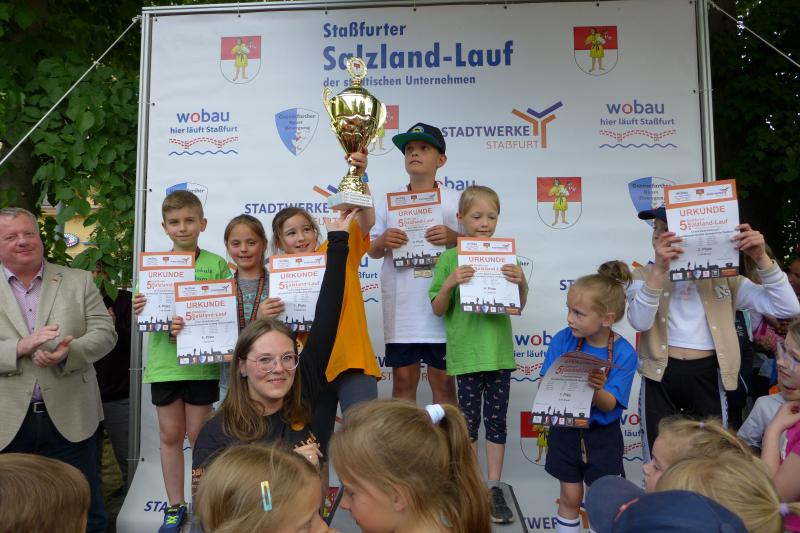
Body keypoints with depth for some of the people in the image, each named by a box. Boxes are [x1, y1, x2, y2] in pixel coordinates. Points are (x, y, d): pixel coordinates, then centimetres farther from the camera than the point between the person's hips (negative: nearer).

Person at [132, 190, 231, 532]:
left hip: (201, 362, -2)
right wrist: (140, 310, -15)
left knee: (198, 435, 7)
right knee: (170, 435, 12)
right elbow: (144, 315, 8)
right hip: (163, 361, 2)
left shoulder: (216, 265, -2)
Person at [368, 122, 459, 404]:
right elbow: (373, 251, 12)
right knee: (403, 380, 8)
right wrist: (383, 241, -10)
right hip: (401, 307, 2)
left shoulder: (455, 201, 5)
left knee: (443, 381, 5)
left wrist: (454, 238, -13)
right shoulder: (389, 201, 10)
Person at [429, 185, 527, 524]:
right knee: (469, 420, 8)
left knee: (496, 421, 9)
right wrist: (450, 283, -20)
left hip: (499, 351, 2)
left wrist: (521, 282, -14)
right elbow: (438, 309, -2)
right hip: (465, 352, -2)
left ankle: (494, 489, 21)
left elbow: (518, 307, 5)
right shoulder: (450, 258, -2)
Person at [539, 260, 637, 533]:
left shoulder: (624, 353, -18)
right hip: (565, 431, 2)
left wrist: (596, 389, -40)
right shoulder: (563, 340, -12)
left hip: (602, 437, -2)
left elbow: (609, 405, -19)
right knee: (570, 498, 16)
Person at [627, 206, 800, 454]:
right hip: (661, 378, -1)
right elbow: (640, 322, -18)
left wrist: (761, 258, -12)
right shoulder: (645, 275, 2)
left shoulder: (723, 277, 4)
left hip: (706, 378, 1)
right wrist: (659, 269, -26)